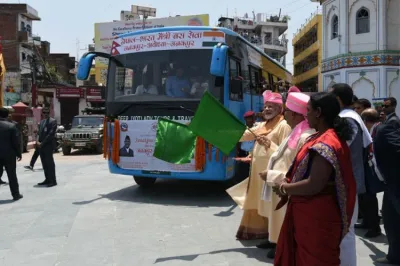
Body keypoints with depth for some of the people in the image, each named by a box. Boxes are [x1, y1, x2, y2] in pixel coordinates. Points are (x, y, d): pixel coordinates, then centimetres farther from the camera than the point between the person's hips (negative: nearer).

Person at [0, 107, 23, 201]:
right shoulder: (11, 126, -10)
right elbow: (16, 142, -10)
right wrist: (19, 153, -1)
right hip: (9, 154, -3)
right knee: (12, 175, 5)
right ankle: (16, 194, 10)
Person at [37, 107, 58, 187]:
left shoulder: (53, 121, -6)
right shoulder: (42, 122, 18)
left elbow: (51, 134, -14)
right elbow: (40, 133, 17)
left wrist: (42, 143, -14)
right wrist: (38, 142, -2)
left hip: (48, 145, -7)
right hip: (41, 145, 7)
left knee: (50, 163, -5)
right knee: (44, 163, 10)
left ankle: (53, 181, 0)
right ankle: (47, 179, 17)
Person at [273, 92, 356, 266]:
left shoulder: (325, 144, -23)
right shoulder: (325, 138, 9)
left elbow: (314, 185, -27)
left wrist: (284, 188, -12)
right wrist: (288, 183, 4)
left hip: (316, 215, -9)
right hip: (312, 212, 9)